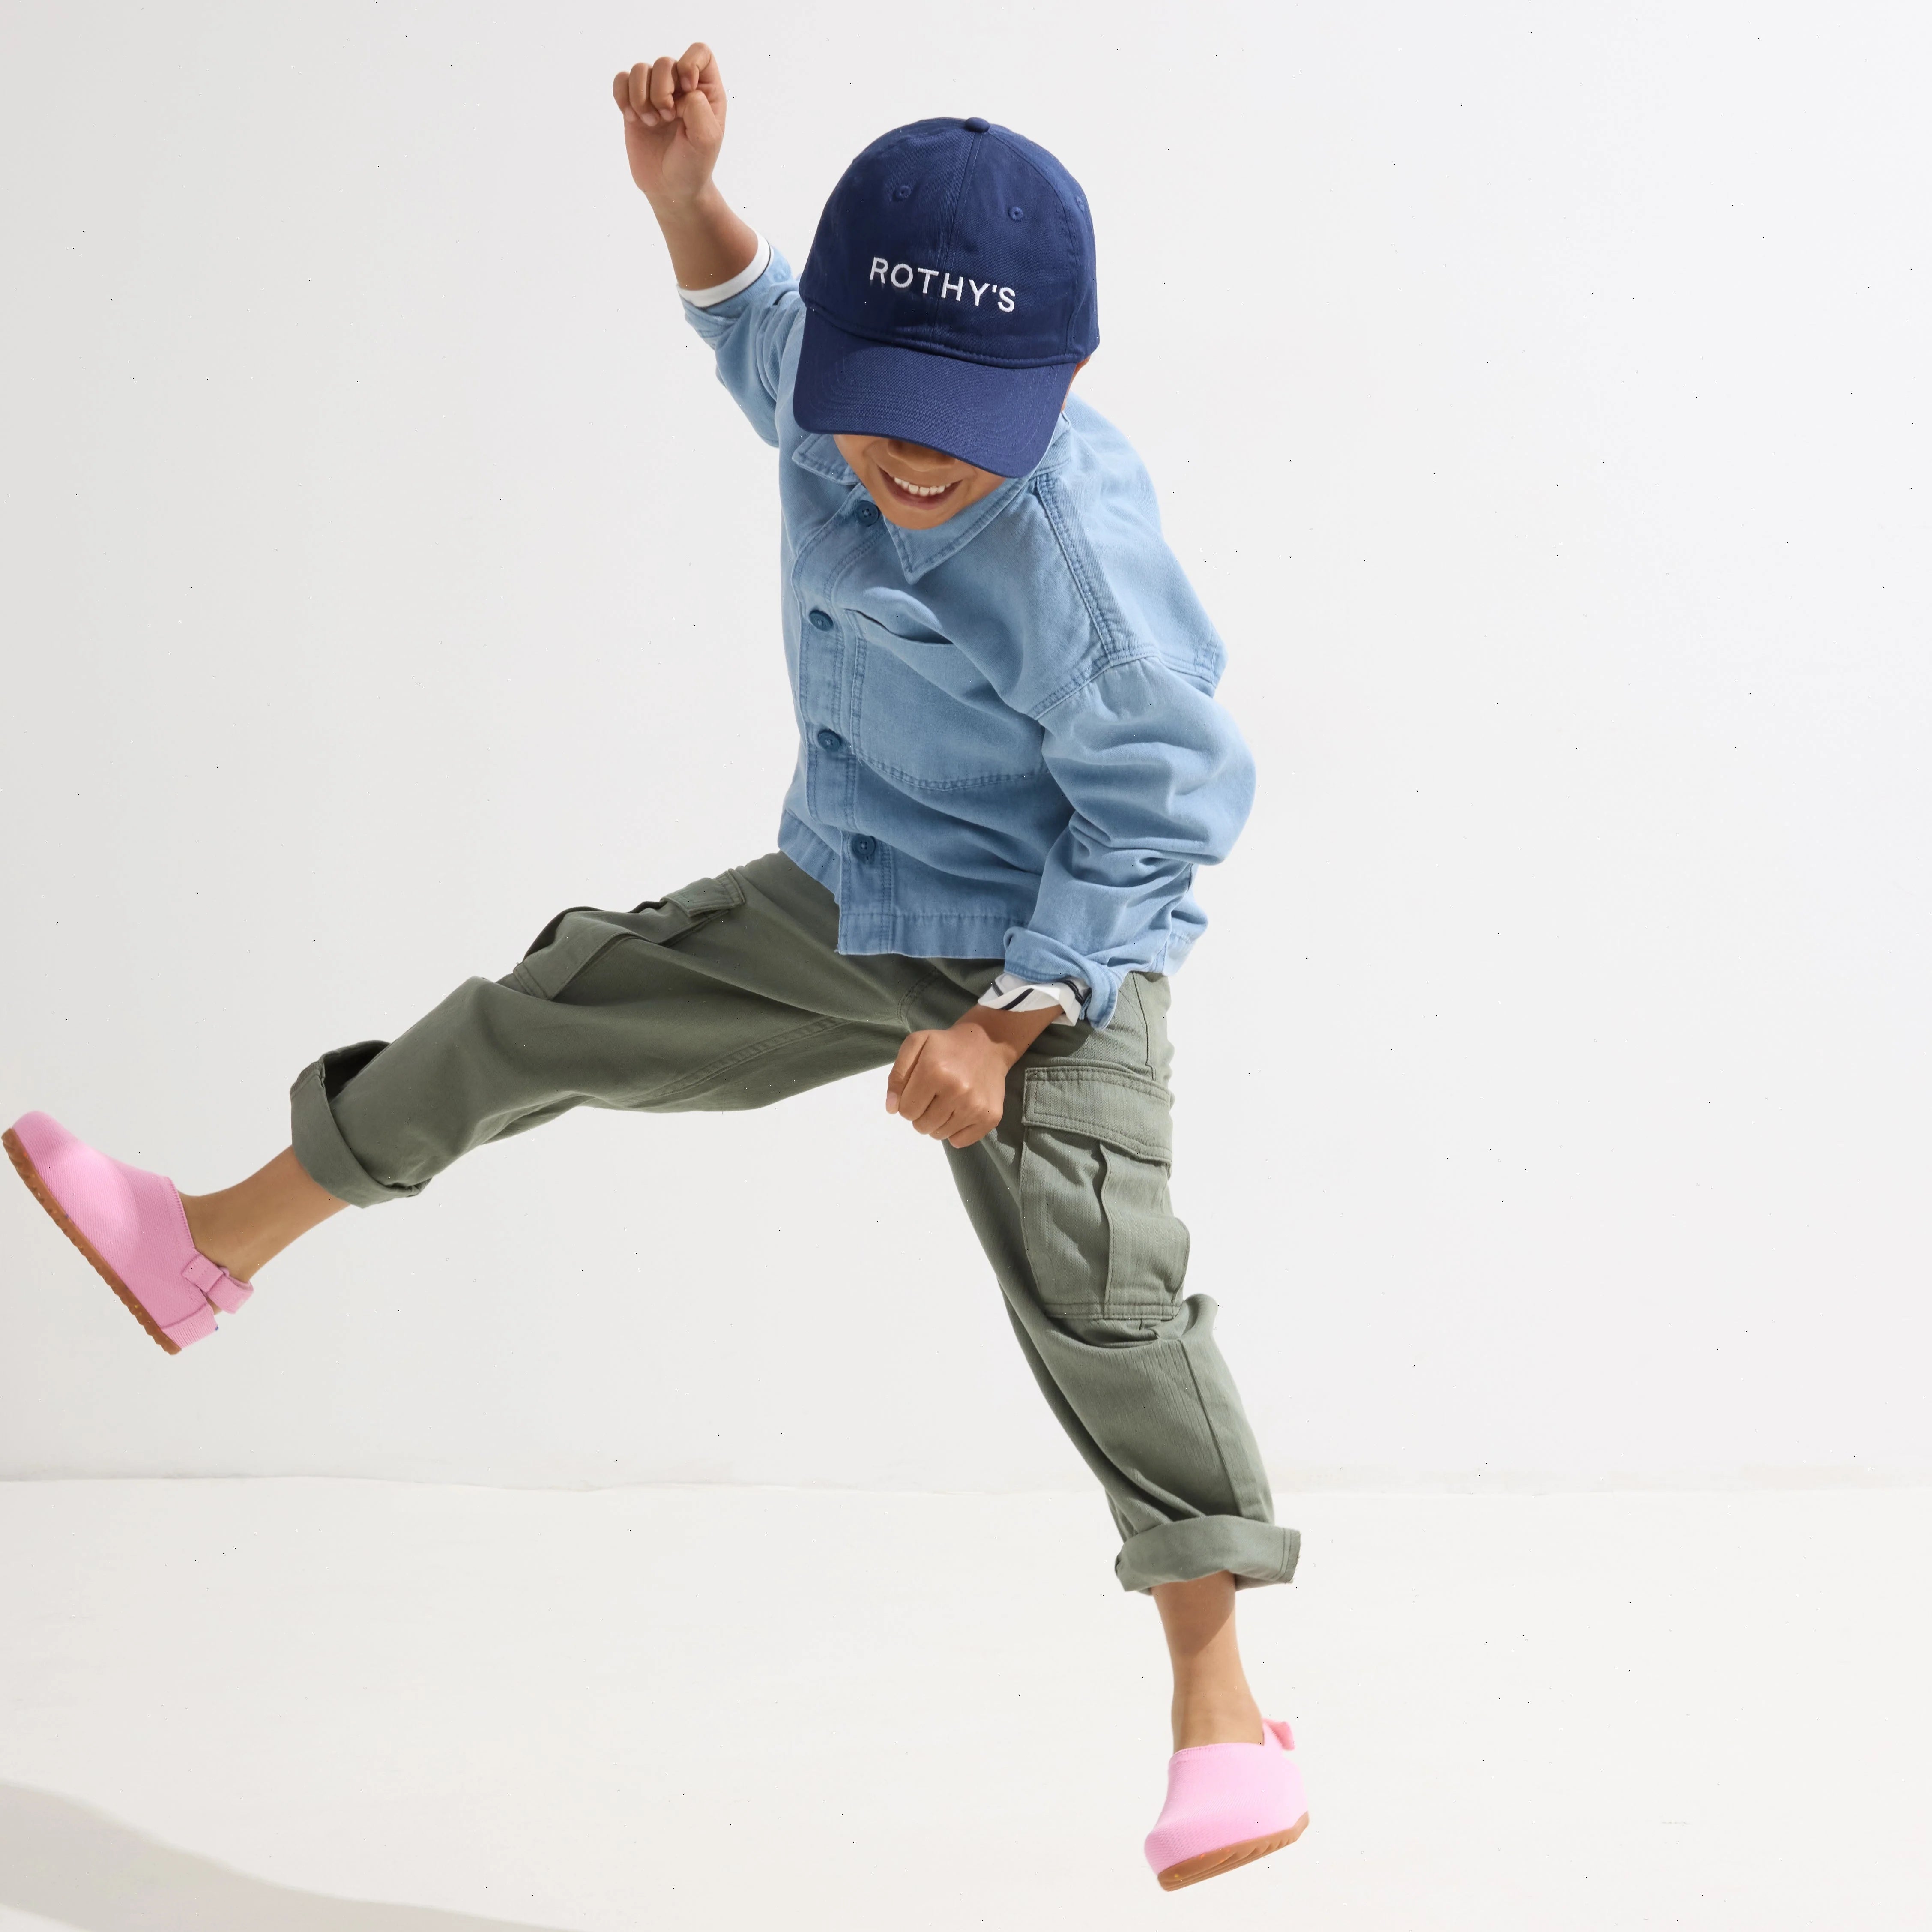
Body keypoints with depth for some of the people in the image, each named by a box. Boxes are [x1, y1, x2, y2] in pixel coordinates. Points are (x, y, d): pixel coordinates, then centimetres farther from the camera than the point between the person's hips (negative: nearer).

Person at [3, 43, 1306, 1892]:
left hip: (1055, 955, -7)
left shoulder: (1076, 561, -32)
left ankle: (1219, 1705, -6)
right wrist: (684, 197, -7)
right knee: (555, 1006, 13)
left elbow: (1155, 814, -23)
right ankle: (216, 1246, 31)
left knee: (1097, 1288, -17)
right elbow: (759, 338, 12)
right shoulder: (826, 416, -13)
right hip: (837, 906, 8)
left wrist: (1008, 1024, -27)